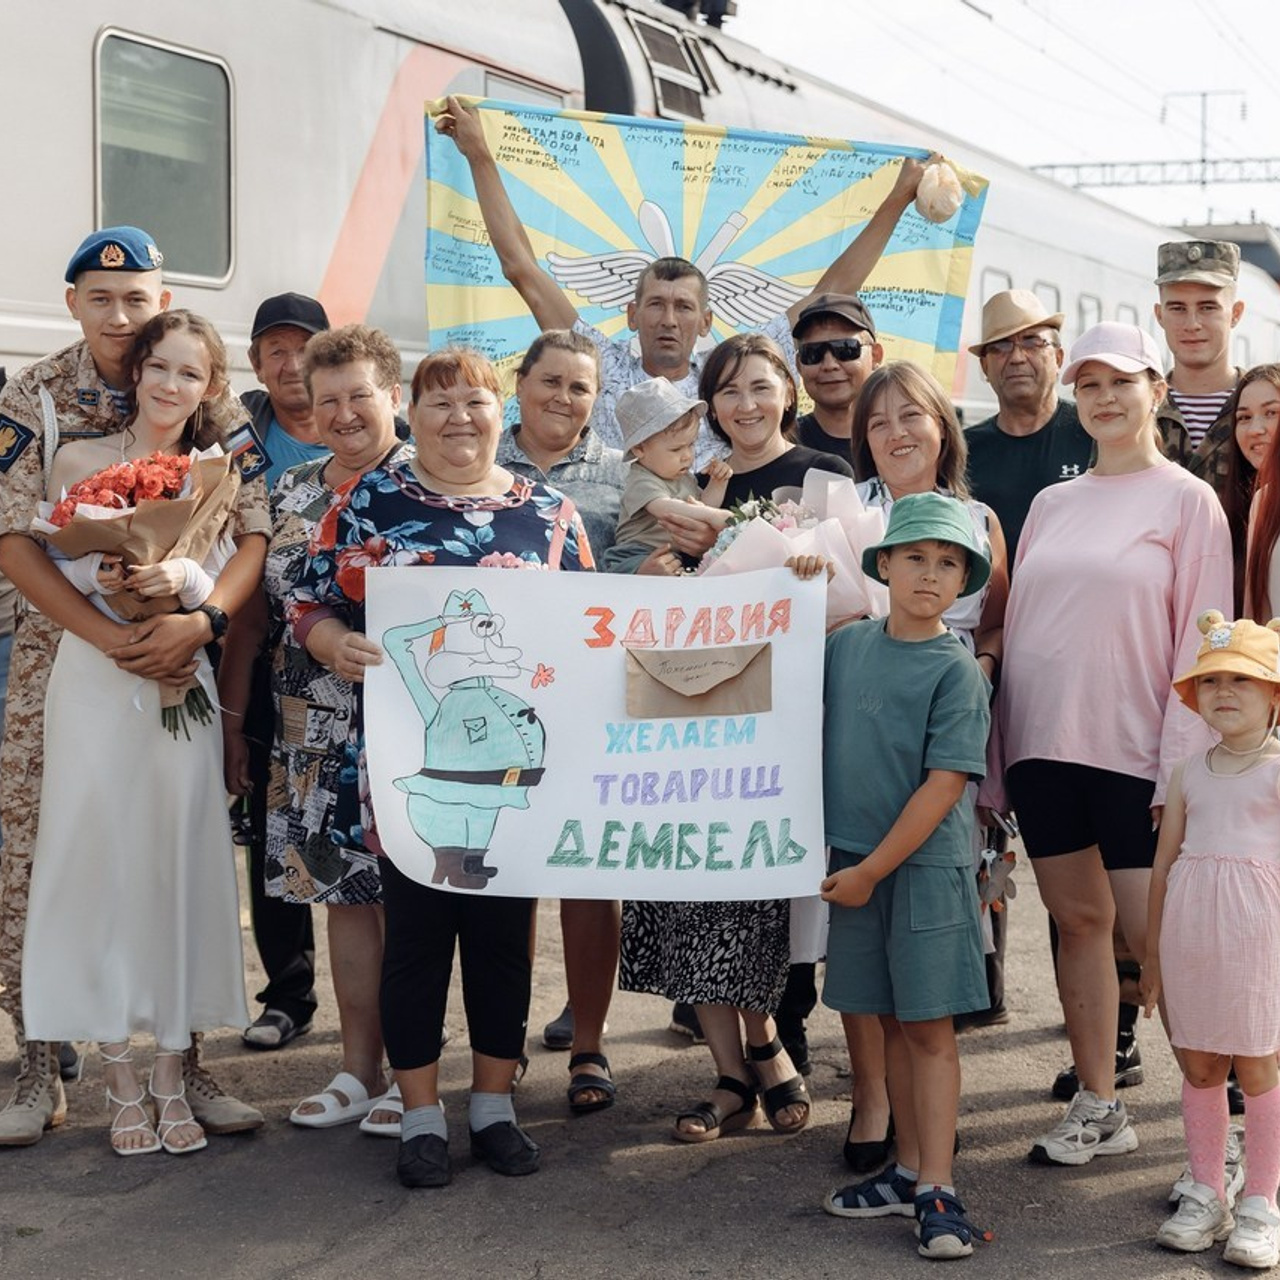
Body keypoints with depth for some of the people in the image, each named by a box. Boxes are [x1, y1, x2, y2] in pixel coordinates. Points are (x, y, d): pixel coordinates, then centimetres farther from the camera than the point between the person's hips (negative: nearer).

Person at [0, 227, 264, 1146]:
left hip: (180, 658, 1)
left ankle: (187, 1057, 15)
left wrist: (200, 621, -24)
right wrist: (111, 638, -21)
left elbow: (260, 530, -6)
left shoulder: (210, 404, 0)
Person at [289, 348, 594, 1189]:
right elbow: (312, 604, 2)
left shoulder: (550, 512, 8)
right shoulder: (370, 502, 4)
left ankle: (495, 1105, 21)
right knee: (417, 931, 3)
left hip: (515, 755, 2)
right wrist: (341, 646, -18)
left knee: (505, 931, 8)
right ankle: (421, 1116, 14)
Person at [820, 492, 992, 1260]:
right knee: (892, 1022, 13)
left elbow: (946, 784, -14)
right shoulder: (846, 645, 5)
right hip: (856, 860, 5)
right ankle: (910, 1172, 23)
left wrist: (873, 870, -13)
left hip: (926, 865, -5)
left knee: (929, 1025, -1)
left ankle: (938, 1190, 4)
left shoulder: (957, 672, -10)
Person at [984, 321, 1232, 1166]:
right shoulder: (1052, 505, 14)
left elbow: (1200, 639, -6)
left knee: (1154, 935, -4)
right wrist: (996, 760, 9)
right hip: (1043, 745, 5)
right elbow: (1016, 628, 14)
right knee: (1078, 920, 9)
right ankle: (1098, 1108, 18)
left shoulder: (1187, 501, 0)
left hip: (1135, 750, -5)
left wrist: (1182, 765, -12)